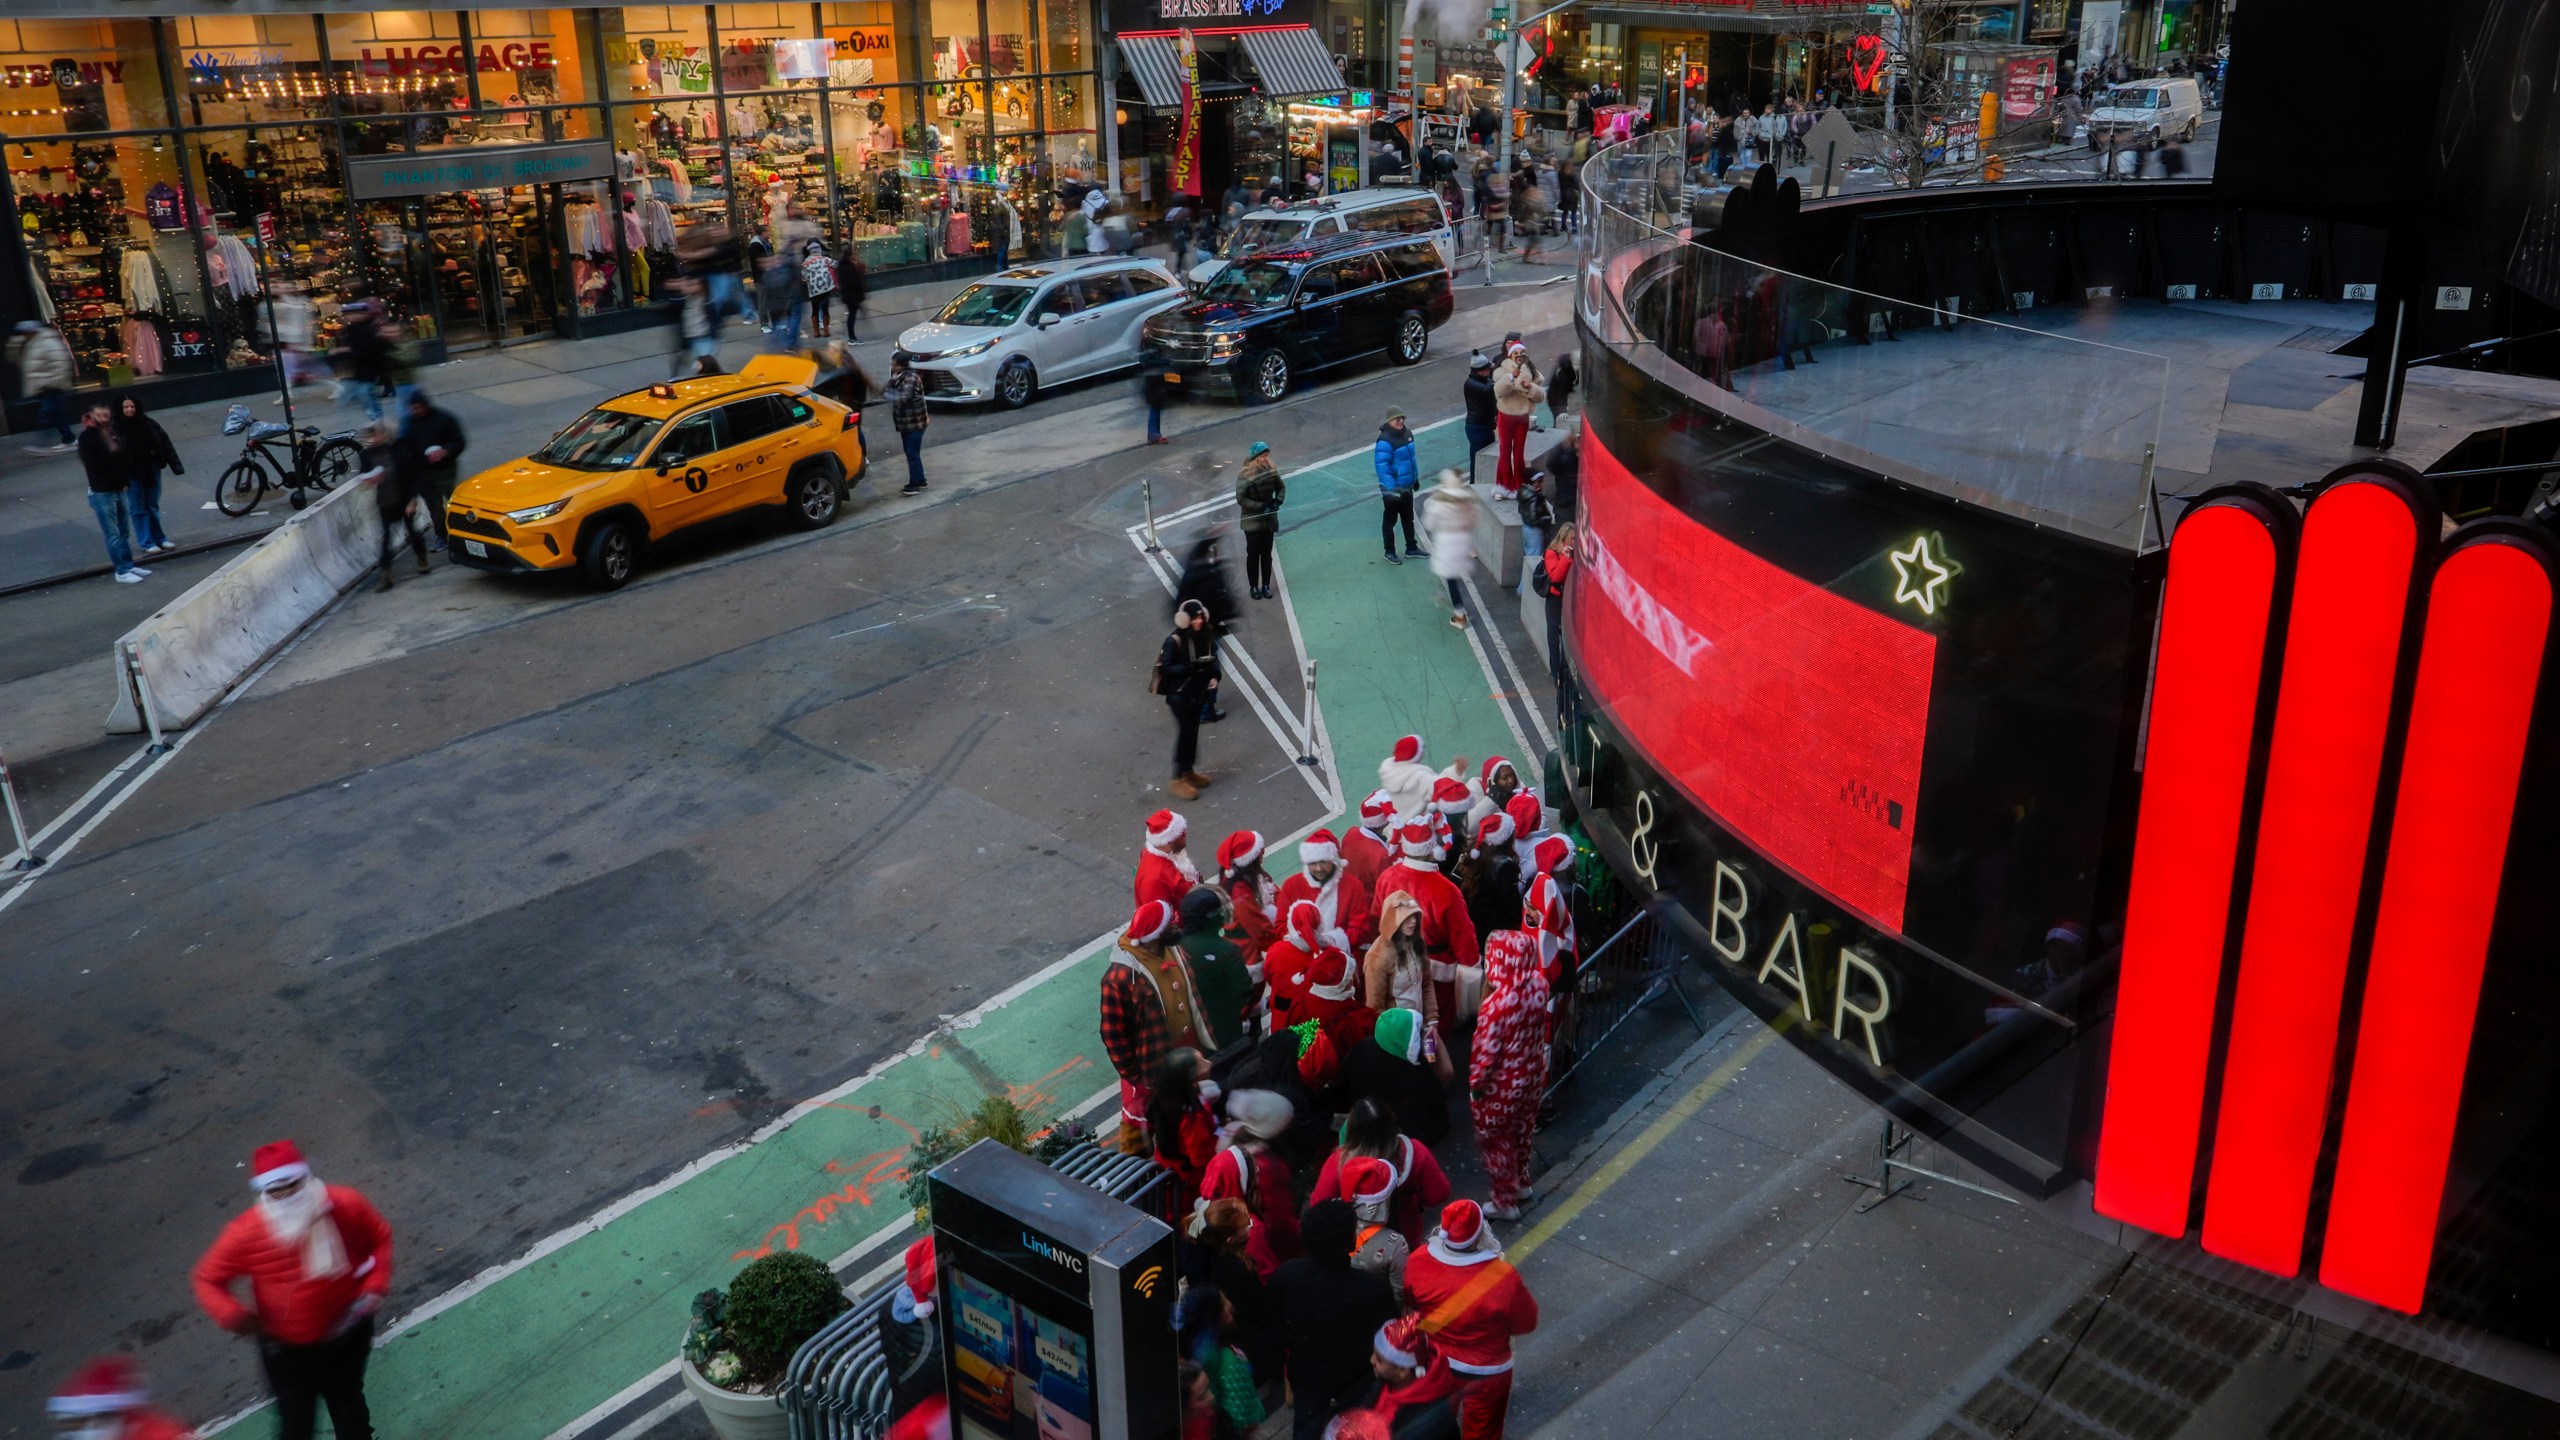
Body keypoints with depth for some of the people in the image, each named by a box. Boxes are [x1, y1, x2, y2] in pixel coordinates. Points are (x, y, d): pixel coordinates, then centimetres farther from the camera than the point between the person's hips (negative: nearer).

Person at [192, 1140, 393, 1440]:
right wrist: (230, 1313, -30)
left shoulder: (346, 1206, -21)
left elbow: (380, 1238, -2)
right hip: (288, 1349, -2)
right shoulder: (246, 1233, -25)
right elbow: (208, 1279, -11)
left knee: (349, 1406, 27)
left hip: (347, 1336, 2)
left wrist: (375, 1286, -15)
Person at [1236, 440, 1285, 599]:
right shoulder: (1245, 475, -20)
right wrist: (1261, 507, -23)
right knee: (1253, 554, 9)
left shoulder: (1272, 469, -9)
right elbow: (1241, 499, -17)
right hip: (1252, 521, -3)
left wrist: (1278, 500, -11)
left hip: (1269, 519, 3)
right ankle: (1254, 586, 22)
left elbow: (1281, 487, 7)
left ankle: (1266, 585, 25)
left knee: (1267, 554, 13)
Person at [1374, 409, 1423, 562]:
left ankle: (1411, 548, 35)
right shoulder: (1385, 441, -24)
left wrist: (1415, 477, 21)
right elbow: (1381, 466, -27)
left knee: (1408, 518, 21)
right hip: (1392, 490, -8)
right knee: (1390, 521, 7)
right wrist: (1390, 488, -32)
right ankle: (1390, 552, 20)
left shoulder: (1407, 434, 3)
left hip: (1406, 487, 8)